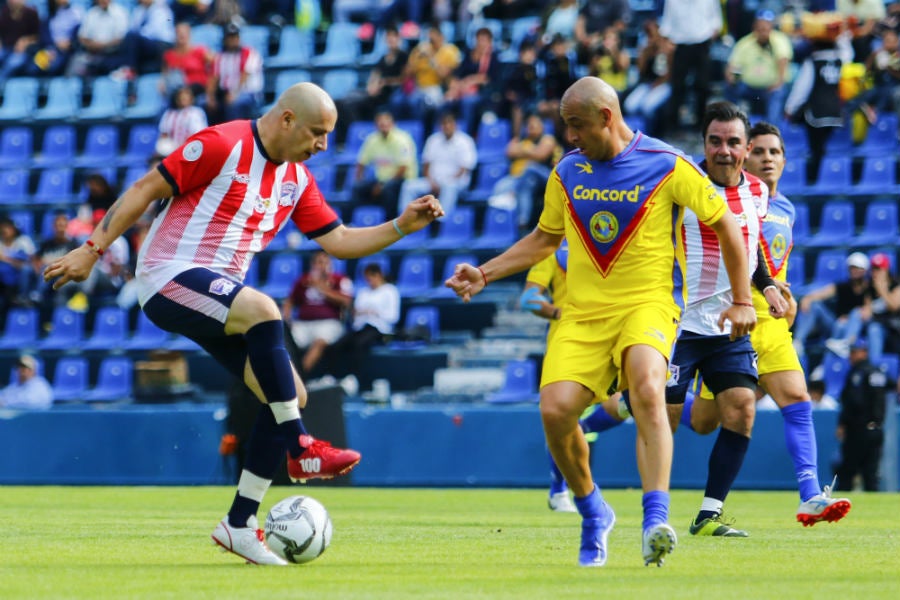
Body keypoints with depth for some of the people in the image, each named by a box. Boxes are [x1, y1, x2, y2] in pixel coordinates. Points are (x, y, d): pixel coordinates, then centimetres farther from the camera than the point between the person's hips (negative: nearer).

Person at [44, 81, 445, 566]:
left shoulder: (296, 178, 11)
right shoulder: (223, 145, -13)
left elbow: (338, 241, 12)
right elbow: (146, 190, -10)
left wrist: (403, 225, 0)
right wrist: (93, 249, -12)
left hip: (219, 295, 9)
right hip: (169, 277, -9)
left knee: (291, 395, -4)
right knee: (263, 309, -35)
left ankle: (240, 522, 1)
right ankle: (299, 449, -26)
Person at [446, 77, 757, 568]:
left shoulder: (667, 167, -4)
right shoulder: (567, 174, 9)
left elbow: (724, 224, 5)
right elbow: (544, 238, 25)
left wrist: (741, 301, 4)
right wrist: (484, 274, 16)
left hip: (648, 304, -4)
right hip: (582, 312, 4)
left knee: (647, 390, -33)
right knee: (555, 410, -16)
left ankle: (656, 521, -41)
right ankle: (591, 513, 11)